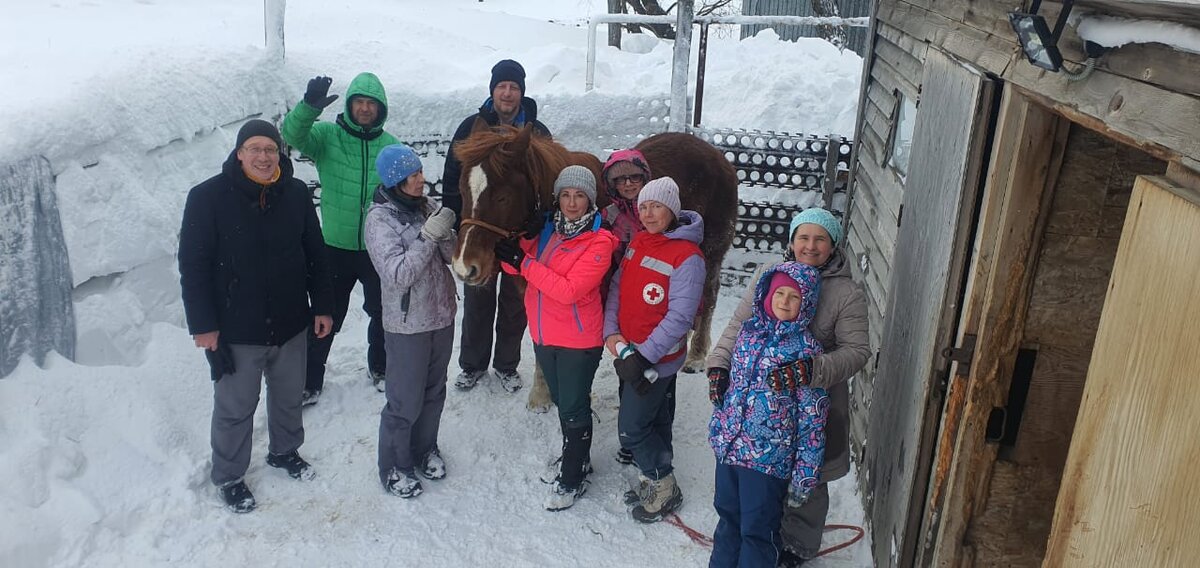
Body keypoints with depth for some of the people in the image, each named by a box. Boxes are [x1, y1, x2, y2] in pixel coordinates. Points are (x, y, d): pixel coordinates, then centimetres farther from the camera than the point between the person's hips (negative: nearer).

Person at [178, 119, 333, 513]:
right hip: (235, 330, -4)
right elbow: (193, 265, -12)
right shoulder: (208, 197, -14)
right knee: (235, 408, 10)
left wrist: (322, 306, 6)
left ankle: (284, 451, 46)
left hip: (291, 324, 4)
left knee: (289, 398, 22)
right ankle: (229, 477, 31)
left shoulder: (296, 194, -2)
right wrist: (202, 325, -13)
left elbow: (315, 254, 6)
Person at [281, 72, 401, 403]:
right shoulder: (327, 135, -5)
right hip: (335, 247, -1)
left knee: (383, 313, 18)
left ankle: (380, 369, 40)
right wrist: (309, 106, -42)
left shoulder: (392, 147, -2)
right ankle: (311, 380, 24)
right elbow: (292, 134, -23)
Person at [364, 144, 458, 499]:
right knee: (405, 401, 6)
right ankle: (395, 467, 26)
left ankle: (425, 449, 42)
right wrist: (428, 236, -29)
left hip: (442, 316, 6)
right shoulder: (380, 219, -17)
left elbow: (452, 257, 1)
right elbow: (397, 276, -25)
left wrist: (446, 234, -20)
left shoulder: (427, 206, 0)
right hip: (407, 325, -6)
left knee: (434, 391, 21)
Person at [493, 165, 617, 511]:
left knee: (574, 407, 5)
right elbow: (520, 266, 4)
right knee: (561, 401, 22)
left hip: (578, 340, -7)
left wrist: (524, 262, -27)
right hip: (543, 335, 7)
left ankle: (572, 479, 23)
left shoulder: (599, 242, -18)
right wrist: (510, 252, -19)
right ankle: (577, 456, 43)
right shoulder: (548, 229, 2)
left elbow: (569, 291, -26)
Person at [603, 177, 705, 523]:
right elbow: (617, 290, 5)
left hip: (659, 357, -7)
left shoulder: (687, 257, -19)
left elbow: (679, 317, -22)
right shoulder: (637, 243, 5)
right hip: (629, 351, 7)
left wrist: (644, 356, -23)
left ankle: (665, 489, 17)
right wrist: (612, 333, -10)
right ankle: (653, 480, 36)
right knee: (655, 420, 20)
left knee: (631, 428, -2)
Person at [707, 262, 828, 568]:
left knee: (757, 529, 7)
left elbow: (812, 416, -11)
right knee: (727, 514, 22)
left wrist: (805, 471, -11)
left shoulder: (805, 348, -12)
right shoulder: (749, 330, 3)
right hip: (729, 445, 5)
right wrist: (718, 425, 18)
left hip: (769, 457, -5)